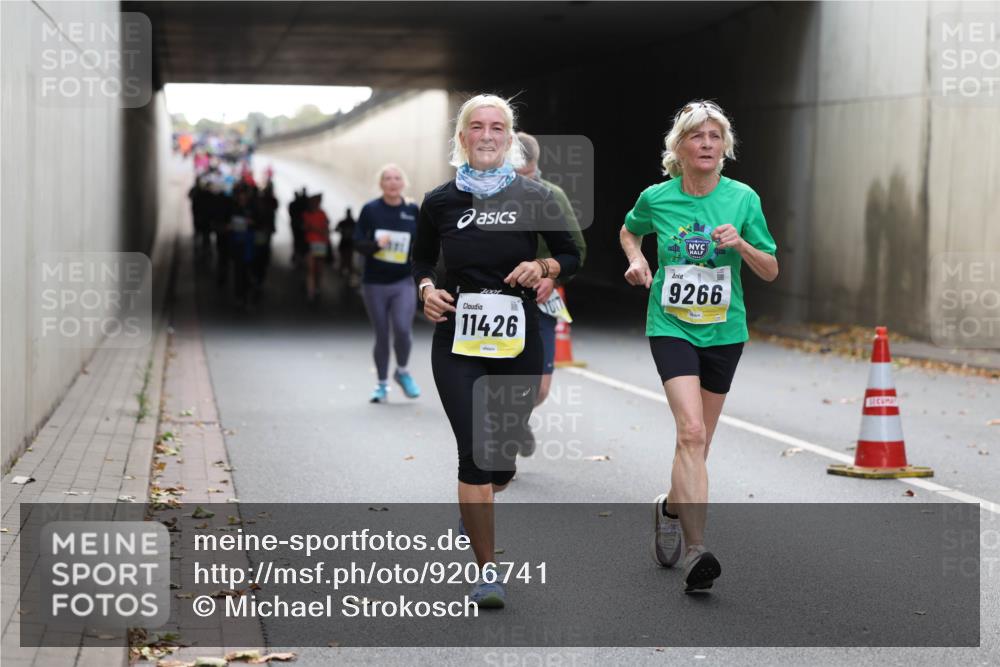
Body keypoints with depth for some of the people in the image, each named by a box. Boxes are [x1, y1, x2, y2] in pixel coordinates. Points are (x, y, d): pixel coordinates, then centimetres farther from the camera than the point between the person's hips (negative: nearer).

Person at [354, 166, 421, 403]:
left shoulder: (413, 211, 2)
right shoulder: (370, 210, -1)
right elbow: (357, 242, -2)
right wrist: (376, 244, -21)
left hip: (403, 282, 0)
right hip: (374, 283, 0)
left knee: (402, 329, -17)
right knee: (381, 336, 6)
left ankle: (402, 372, 10)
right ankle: (382, 384, 23)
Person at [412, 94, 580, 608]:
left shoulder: (534, 198, 0)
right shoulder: (440, 201, 2)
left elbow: (571, 255, 9)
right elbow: (421, 259, 16)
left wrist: (544, 268, -11)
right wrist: (426, 289, -4)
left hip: (517, 339, 1)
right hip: (458, 339, -1)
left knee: (503, 459, 10)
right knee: (475, 452, -13)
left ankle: (472, 508, 46)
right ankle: (486, 572, -5)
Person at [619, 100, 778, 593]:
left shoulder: (743, 199, -4)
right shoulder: (656, 199, -4)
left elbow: (771, 271, 0)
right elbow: (629, 231, 19)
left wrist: (740, 244, -18)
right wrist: (636, 261, -2)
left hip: (724, 331, 2)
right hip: (671, 327, -2)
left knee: (698, 439, 13)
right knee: (691, 431, -20)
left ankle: (671, 507, 42)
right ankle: (696, 550, -25)